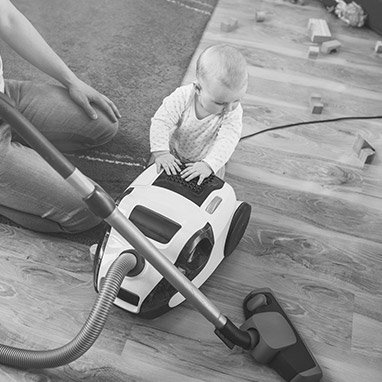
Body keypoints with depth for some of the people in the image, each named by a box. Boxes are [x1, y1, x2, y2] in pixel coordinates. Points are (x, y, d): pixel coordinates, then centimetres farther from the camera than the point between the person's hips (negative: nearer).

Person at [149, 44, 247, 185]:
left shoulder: (233, 112, -31)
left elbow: (227, 141, -40)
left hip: (208, 160, 0)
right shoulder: (182, 97, -32)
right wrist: (161, 152, -46)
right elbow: (161, 122, -32)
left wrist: (209, 165, -56)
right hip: (174, 152, 0)